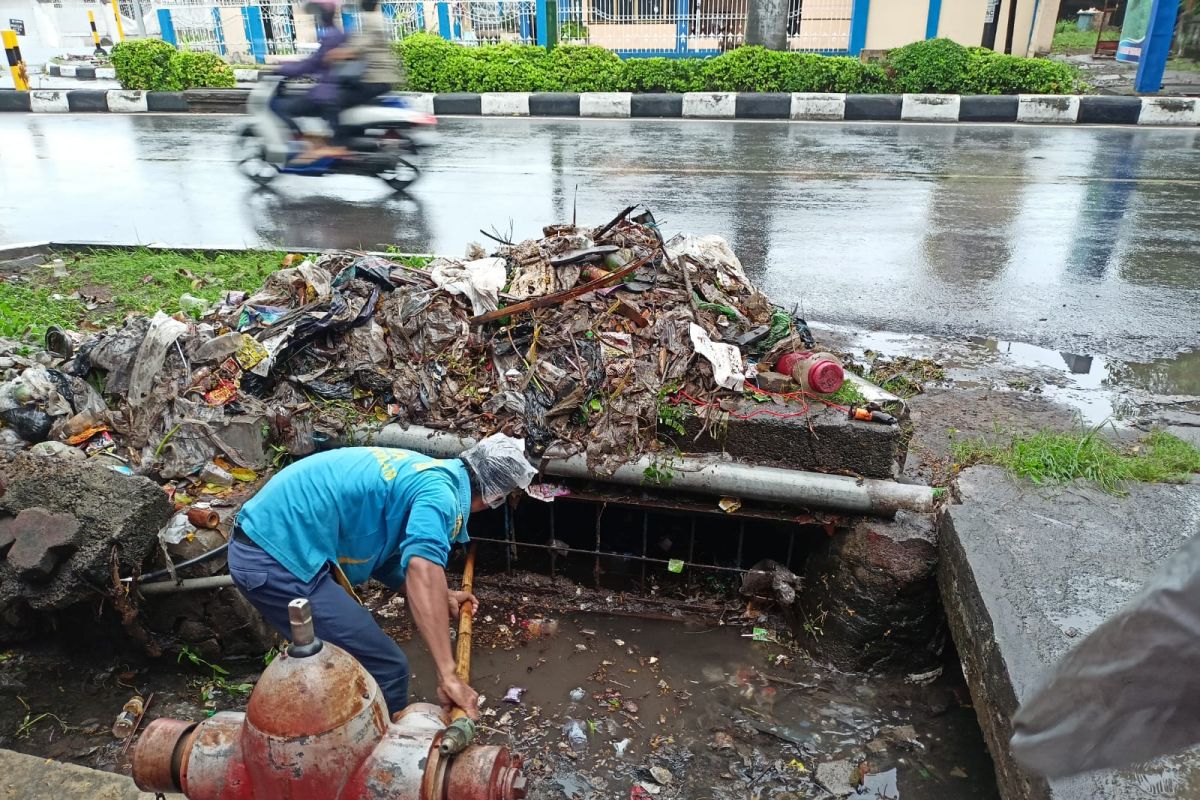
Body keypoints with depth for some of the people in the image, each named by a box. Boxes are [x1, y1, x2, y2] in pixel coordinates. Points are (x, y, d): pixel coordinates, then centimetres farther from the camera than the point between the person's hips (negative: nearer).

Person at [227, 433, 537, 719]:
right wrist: (448, 676, -34)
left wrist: (440, 596, 26)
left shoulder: (420, 469, 14)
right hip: (281, 561, -10)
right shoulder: (441, 492, -14)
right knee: (386, 670, -4)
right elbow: (424, 569, -32)